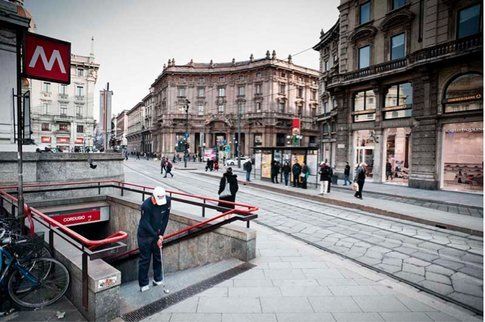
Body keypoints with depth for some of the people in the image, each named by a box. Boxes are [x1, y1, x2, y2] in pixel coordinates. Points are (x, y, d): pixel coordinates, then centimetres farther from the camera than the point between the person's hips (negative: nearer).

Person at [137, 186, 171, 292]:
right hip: (145, 235, -4)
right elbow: (146, 224, -22)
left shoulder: (167, 201, -16)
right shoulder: (146, 205, -29)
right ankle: (143, 284, 19)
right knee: (145, 259, 4)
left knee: (158, 257, 13)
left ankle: (158, 279, 30)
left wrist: (161, 234, -7)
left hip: (157, 234, 4)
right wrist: (157, 237, -19)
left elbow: (165, 218, -5)